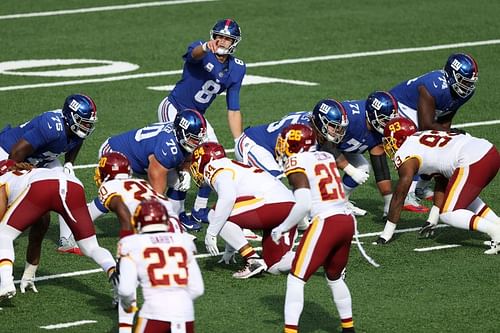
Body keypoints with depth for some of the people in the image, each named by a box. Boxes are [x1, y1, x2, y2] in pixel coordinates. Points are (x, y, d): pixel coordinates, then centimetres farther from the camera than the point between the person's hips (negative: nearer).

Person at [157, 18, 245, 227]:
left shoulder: (236, 69, -3)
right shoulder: (201, 51, -20)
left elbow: (233, 110, 2)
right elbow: (195, 54, -49)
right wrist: (207, 47, -73)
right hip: (173, 108, -7)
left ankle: (200, 211, 18)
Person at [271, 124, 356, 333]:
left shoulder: (297, 163, -6)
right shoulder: (326, 157, 15)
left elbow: (304, 205, -14)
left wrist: (282, 228, -4)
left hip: (325, 222, -7)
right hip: (348, 220, 7)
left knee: (296, 279, 0)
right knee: (334, 277, 26)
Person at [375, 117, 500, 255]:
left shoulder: (406, 157, 5)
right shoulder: (426, 136, 30)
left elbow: (399, 197, 8)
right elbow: (441, 183, 36)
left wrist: (387, 233, 16)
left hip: (474, 161, -9)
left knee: (448, 214, -1)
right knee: (464, 196, 31)